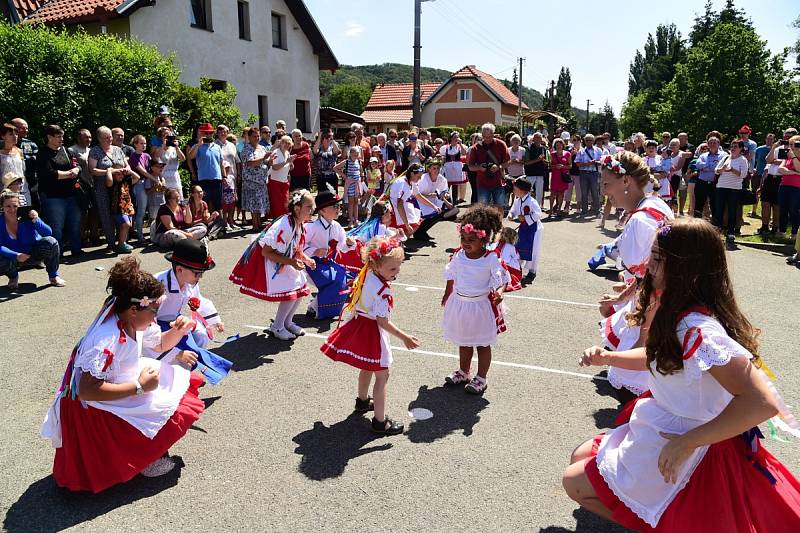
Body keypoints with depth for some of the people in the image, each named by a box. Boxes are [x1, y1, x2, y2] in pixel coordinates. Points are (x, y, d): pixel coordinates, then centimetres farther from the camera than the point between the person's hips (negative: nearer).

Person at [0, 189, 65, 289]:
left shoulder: (27, 216, -18)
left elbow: (49, 233, -22)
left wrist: (36, 221, -38)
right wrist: (16, 256, -37)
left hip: (34, 253, 0)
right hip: (14, 257, 1)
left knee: (51, 242, -29)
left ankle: (53, 276, -10)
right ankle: (13, 276, 10)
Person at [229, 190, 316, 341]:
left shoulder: (300, 224, -3)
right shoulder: (284, 227, -31)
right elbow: (266, 252, -28)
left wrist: (305, 259, -6)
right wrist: (291, 262, -31)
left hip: (283, 261, 9)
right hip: (266, 261, -9)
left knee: (301, 288, 6)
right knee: (290, 292, -14)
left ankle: (287, 322, 26)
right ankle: (276, 327, 5)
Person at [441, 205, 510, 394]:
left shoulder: (491, 259, -17)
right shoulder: (458, 255, -3)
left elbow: (502, 278, -14)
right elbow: (452, 276, 10)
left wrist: (499, 292, -34)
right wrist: (447, 295, 18)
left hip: (481, 305, -5)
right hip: (459, 303, 5)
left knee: (482, 344, 10)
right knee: (463, 341, 20)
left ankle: (481, 379, 25)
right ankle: (463, 372, 38)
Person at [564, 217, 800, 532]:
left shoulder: (698, 330, -32)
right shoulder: (678, 313, -2)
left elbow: (762, 402, -37)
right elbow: (660, 358, 16)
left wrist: (687, 442, -30)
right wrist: (608, 358, 1)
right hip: (661, 430, 9)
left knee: (575, 482, 0)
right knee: (580, 457, 18)